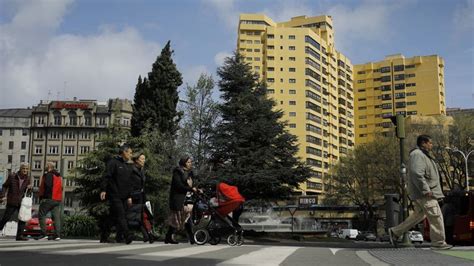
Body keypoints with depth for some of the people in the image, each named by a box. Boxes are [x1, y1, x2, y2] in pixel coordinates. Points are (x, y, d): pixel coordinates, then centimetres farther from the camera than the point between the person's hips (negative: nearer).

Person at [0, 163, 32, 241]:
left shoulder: (27, 179, 4)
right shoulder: (12, 177, -5)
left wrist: (28, 188, -8)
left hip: (21, 202, 3)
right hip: (11, 202, -3)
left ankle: (19, 235, -1)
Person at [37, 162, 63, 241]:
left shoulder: (48, 175, -7)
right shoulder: (59, 176, 18)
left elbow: (47, 186, -18)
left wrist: (42, 196, -11)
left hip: (48, 198, -7)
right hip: (58, 199, 8)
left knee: (41, 215, 0)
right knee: (56, 217, 3)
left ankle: (43, 233, -7)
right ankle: (57, 235, -3)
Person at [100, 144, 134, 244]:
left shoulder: (128, 166, 20)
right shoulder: (113, 162, -3)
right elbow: (106, 177, -11)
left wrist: (129, 196, 18)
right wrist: (103, 190, -20)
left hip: (124, 197, 8)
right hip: (114, 195, -7)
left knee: (112, 216, 9)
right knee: (120, 215, -15)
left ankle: (104, 237, 16)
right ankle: (127, 236, -24)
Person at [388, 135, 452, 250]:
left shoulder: (422, 155, 21)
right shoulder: (417, 155, -15)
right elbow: (417, 174, -26)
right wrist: (426, 190, -25)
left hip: (421, 193, 11)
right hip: (423, 193, -11)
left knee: (418, 215, 14)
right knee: (435, 216, -6)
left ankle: (395, 232, 16)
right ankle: (438, 242, 2)